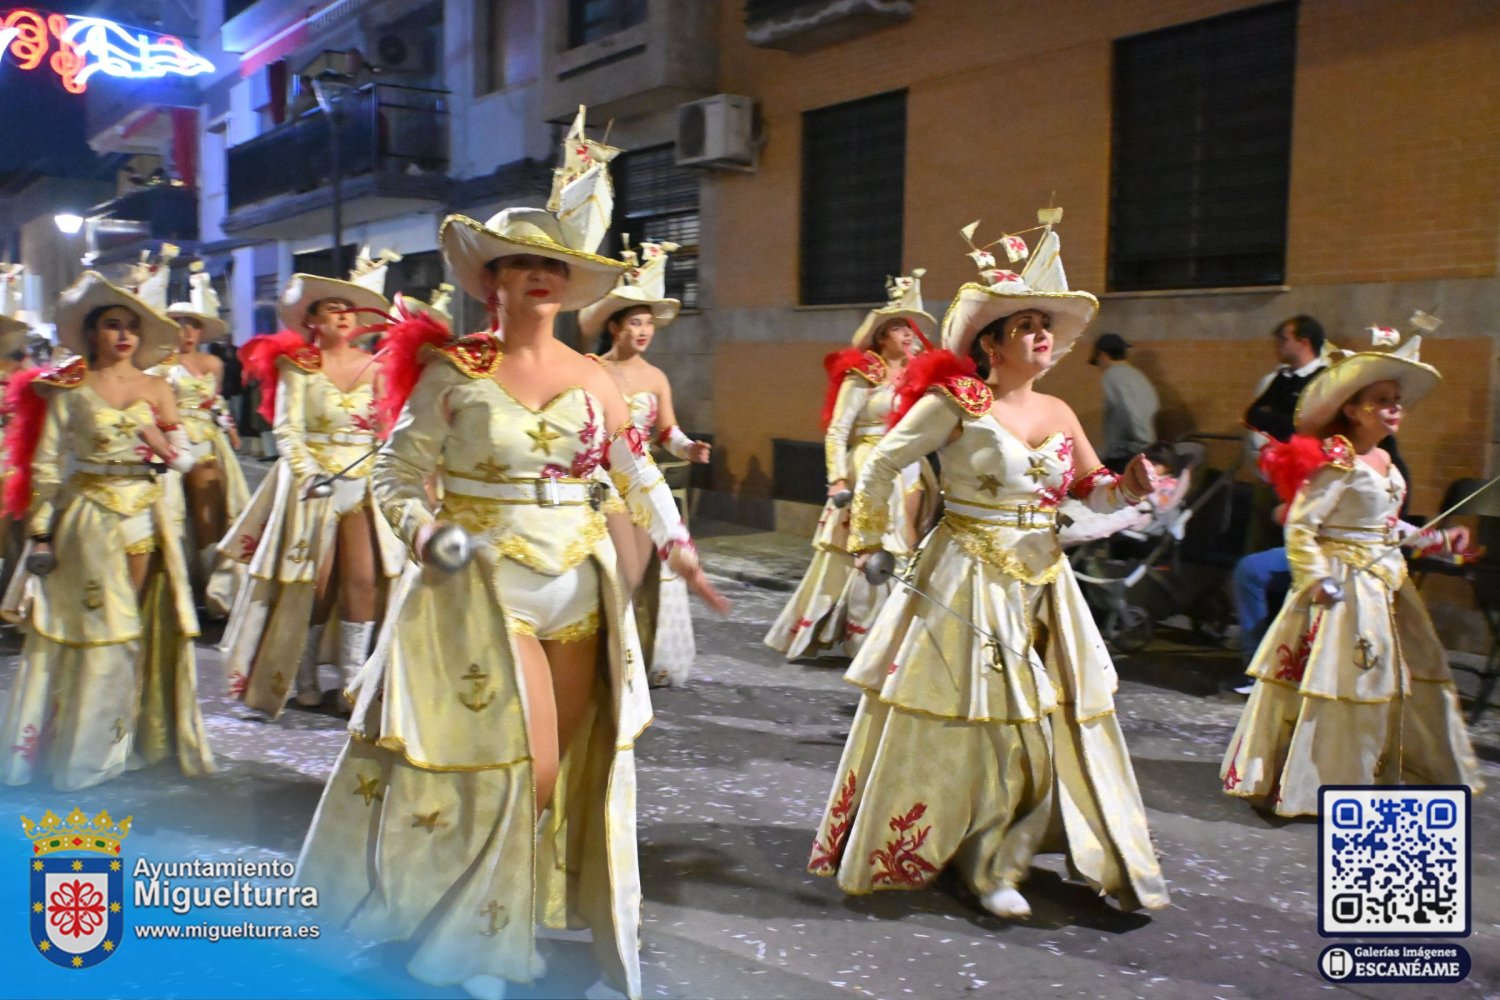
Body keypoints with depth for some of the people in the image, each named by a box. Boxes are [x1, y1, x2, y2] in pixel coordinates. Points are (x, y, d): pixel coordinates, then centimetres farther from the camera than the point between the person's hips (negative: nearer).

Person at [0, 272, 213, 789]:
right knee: (88, 626, 2)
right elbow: (46, 466, -3)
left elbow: (185, 458, 5)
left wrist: (157, 440, -14)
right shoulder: (69, 389, -2)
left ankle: (117, 738, 20)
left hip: (143, 518, 3)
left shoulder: (155, 389, 6)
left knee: (133, 626, 6)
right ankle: (81, 746, 15)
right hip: (86, 519, -3)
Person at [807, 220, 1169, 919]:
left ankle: (997, 866, 24)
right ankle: (896, 852, 20)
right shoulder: (956, 402, -10)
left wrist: (1125, 487, -8)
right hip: (965, 578, -6)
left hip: (1041, 582, 6)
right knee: (949, 717, 0)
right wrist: (868, 541, -4)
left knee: (1048, 724, 8)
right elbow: (880, 466, -6)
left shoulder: (1057, 414, 7)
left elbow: (1091, 491, 13)